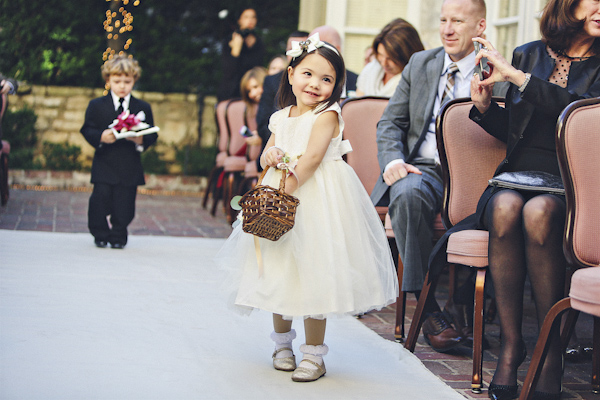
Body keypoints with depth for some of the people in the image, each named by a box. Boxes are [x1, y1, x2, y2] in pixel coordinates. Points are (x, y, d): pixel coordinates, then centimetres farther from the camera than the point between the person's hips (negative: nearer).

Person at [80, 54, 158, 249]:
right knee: (100, 201, -5)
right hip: (104, 165, 0)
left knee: (124, 205, 1)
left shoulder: (143, 108, 8)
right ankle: (100, 234, 17)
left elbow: (152, 134, 6)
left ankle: (118, 235, 21)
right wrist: (100, 137, -18)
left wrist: (140, 140, -16)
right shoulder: (96, 106, 7)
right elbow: (87, 130, 2)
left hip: (130, 168, 1)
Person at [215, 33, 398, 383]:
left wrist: (287, 188, -24)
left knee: (313, 272, -5)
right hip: (281, 195, 6)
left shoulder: (328, 115, -9)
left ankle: (314, 353, 6)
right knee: (280, 271, 12)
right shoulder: (281, 117, 11)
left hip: (317, 199, -6)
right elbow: (266, 155, 14)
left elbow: (312, 158, -18)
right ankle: (283, 342, 31)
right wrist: (271, 155, -9)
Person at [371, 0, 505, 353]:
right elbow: (391, 122, 13)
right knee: (408, 195, -33)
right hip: (421, 168, 2)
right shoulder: (420, 63, 15)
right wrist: (393, 160, -6)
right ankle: (426, 305, -27)